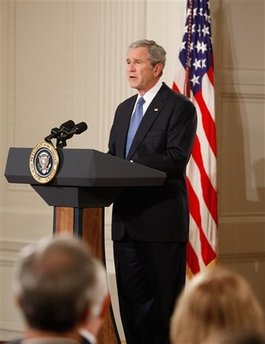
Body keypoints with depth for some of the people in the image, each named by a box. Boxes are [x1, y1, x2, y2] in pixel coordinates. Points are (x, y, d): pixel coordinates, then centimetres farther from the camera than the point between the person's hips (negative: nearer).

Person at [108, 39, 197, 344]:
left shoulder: (179, 107, -6)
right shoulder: (124, 109, 18)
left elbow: (176, 159, -16)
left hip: (161, 220, -7)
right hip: (126, 220, 7)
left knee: (162, 301, -2)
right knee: (131, 299, 9)